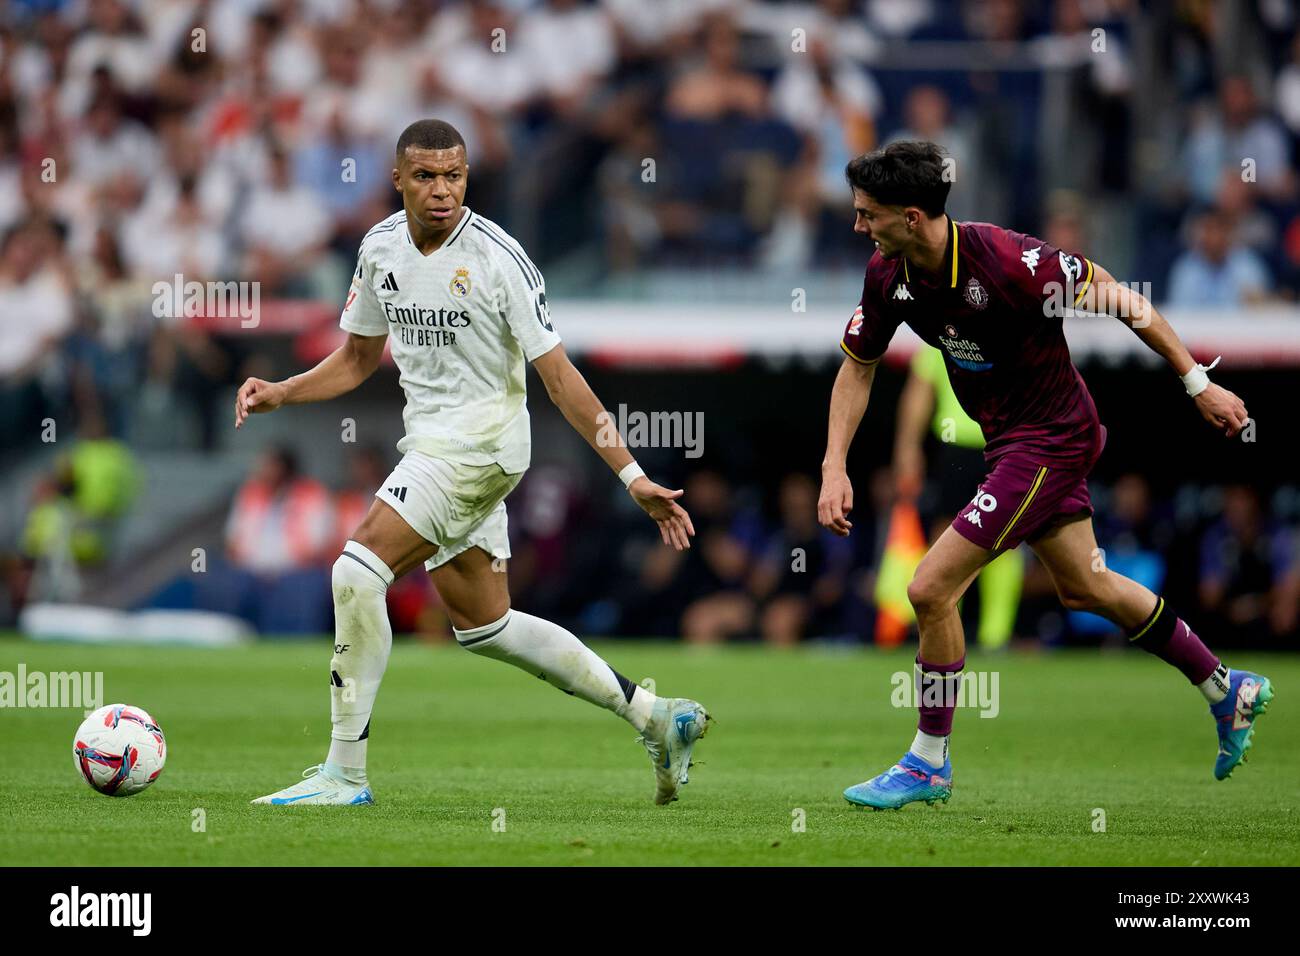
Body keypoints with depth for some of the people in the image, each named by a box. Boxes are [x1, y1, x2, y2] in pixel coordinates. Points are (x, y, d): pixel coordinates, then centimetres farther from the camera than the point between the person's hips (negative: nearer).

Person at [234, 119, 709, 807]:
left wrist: (631, 475, -15)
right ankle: (654, 717, 24)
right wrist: (280, 393, 1)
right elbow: (357, 359, 18)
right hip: (430, 445, 8)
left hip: (481, 439, -8)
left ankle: (344, 772, -11)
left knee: (358, 572, -19)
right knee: (482, 627, 13)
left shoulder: (497, 257, -15)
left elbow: (558, 375, -13)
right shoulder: (380, 248, 4)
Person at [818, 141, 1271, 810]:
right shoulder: (888, 276, -8)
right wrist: (834, 468, -6)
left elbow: (1116, 298, -19)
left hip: (1050, 441, -8)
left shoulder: (1006, 260, -29)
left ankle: (928, 764, 5)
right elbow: (857, 367, 6)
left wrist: (1198, 383, -13)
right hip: (1008, 440, 8)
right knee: (1084, 586, 22)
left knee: (932, 589, -12)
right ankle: (1227, 692, 39)